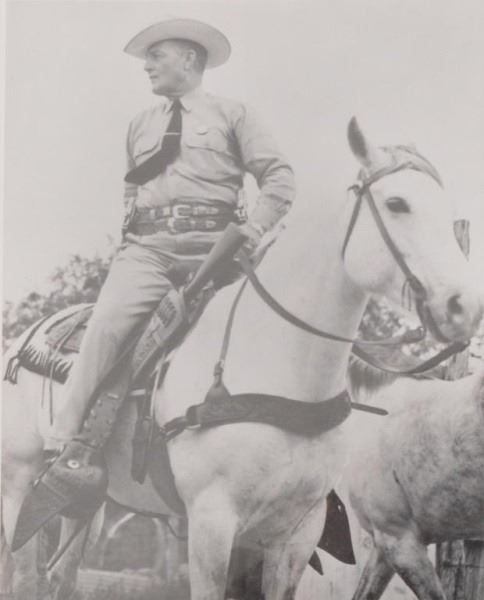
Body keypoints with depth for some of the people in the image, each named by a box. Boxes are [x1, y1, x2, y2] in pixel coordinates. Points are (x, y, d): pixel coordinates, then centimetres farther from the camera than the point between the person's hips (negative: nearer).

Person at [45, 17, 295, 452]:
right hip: (147, 249, 2)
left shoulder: (232, 115, 14)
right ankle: (64, 446, -21)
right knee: (106, 327, -18)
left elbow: (279, 178, 5)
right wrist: (129, 229, 9)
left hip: (211, 249, -2)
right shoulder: (140, 125, 26)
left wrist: (253, 229, -9)